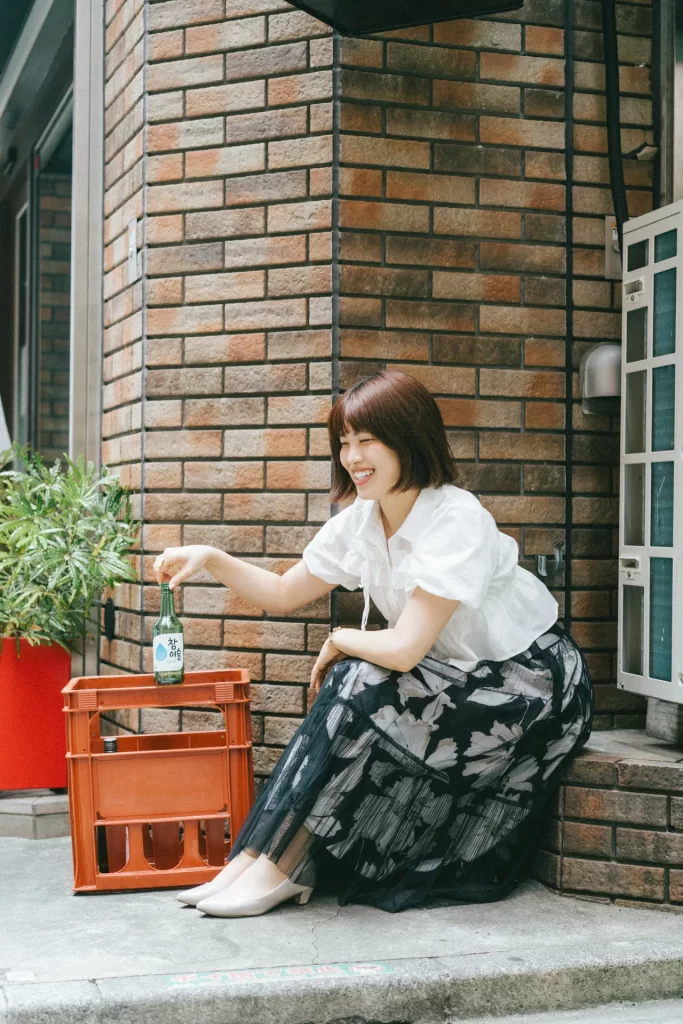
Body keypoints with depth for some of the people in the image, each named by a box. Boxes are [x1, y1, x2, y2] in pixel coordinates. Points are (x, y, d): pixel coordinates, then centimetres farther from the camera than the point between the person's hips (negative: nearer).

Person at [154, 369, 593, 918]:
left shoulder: (457, 522, -26)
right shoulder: (359, 522, 0)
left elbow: (404, 649, -29)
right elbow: (283, 595, 11)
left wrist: (339, 641, -10)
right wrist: (211, 558, -4)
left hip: (533, 686, -8)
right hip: (462, 681, 8)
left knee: (360, 687, -24)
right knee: (351, 684, -15)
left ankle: (275, 864, -17)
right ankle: (258, 858, -13)